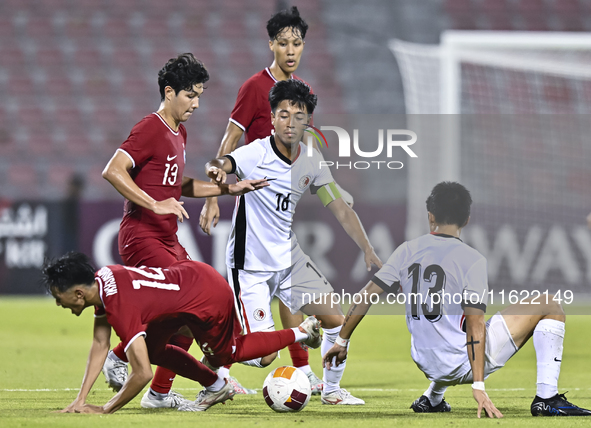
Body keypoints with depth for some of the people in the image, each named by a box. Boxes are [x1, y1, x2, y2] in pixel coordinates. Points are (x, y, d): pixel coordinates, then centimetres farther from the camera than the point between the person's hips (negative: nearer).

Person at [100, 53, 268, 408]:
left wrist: (228, 189, 21)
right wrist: (156, 205, -26)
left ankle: (161, 393, 13)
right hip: (142, 236, -10)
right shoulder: (150, 129, -12)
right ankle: (120, 357, -3)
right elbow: (113, 171, -23)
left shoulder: (179, 133, 17)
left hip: (168, 240, 10)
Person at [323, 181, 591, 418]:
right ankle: (546, 398, -6)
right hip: (461, 366, -7)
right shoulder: (472, 259, -12)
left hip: (426, 365, 7)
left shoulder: (408, 251, 3)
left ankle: (432, 399, 31)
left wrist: (342, 342, 12)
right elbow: (475, 325, -19)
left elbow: (367, 296, 1)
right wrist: (478, 386, -22)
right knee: (549, 306, 2)